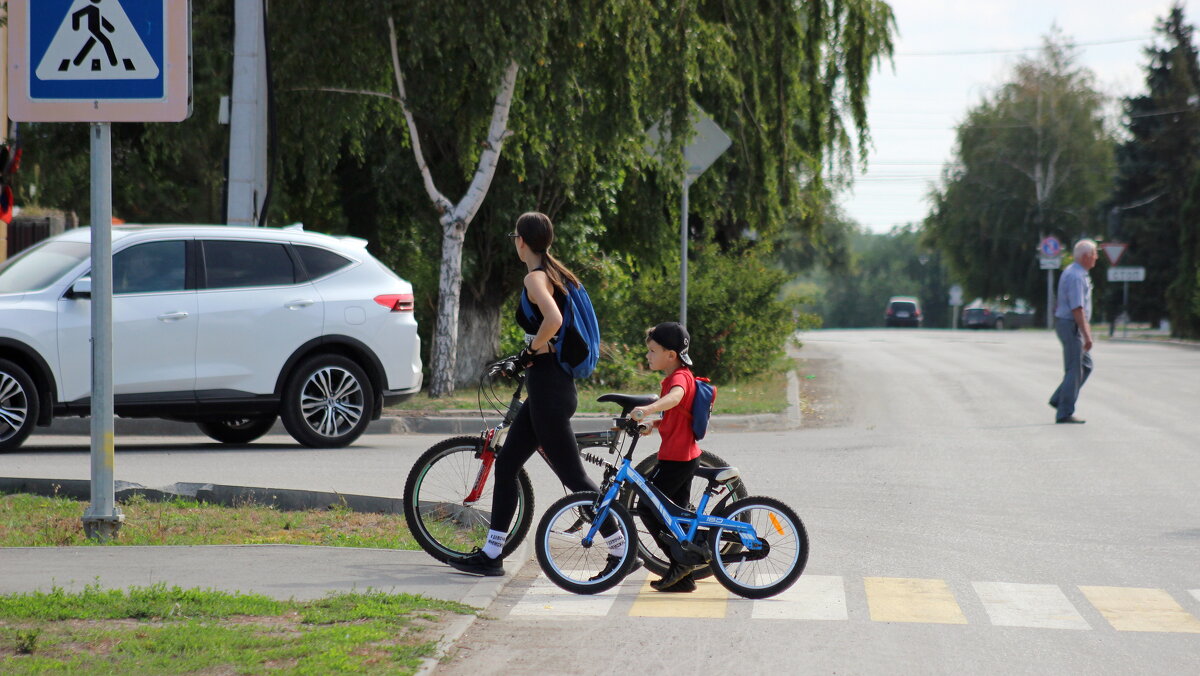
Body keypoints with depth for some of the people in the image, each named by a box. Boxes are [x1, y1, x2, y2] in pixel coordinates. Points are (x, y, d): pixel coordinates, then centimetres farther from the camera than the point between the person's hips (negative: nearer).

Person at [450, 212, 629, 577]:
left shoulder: (535, 278, -16)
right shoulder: (559, 274, 12)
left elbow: (553, 318, -33)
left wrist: (534, 346, -17)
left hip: (548, 388, -10)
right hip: (553, 383, 10)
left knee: (573, 476, -5)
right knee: (506, 464, 14)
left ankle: (621, 551, -1)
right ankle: (491, 554, 18)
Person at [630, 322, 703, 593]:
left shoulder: (680, 377, -14)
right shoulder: (680, 377, 19)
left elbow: (675, 397, -38)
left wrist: (646, 410, -54)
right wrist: (653, 423, 12)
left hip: (675, 457, -10)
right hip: (687, 456, 10)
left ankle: (679, 561, -6)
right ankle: (683, 577, 14)